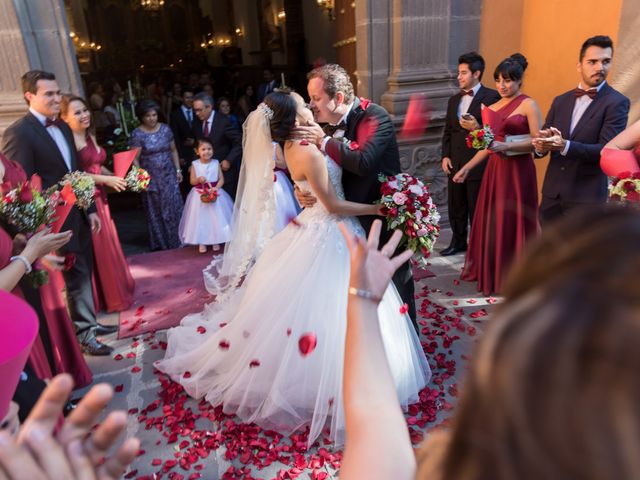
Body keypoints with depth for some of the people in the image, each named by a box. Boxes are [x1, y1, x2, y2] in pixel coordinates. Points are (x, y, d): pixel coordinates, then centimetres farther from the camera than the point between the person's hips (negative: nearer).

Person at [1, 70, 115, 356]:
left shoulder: (63, 127, 9)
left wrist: (90, 209, 12)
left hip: (79, 216, 7)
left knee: (83, 274, 18)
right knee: (76, 277, 5)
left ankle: (89, 323, 35)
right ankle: (83, 334, 22)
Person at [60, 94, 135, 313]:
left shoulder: (90, 136, 13)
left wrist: (117, 177, 2)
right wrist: (106, 180, -19)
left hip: (99, 197, 8)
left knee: (108, 245, 15)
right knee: (96, 249, 1)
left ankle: (115, 291, 30)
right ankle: (106, 298, 16)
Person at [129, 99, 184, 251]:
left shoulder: (165, 129, 2)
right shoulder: (137, 134, -7)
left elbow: (173, 150, 9)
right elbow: (134, 158, -10)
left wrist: (178, 170, 6)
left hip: (169, 176, 2)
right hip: (150, 178, -2)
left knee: (174, 208, 3)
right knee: (155, 211, 9)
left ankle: (176, 241, 18)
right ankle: (160, 243, 23)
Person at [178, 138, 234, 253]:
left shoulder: (216, 163, -2)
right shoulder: (195, 165, -4)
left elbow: (221, 179, -2)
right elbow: (192, 181, -1)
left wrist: (216, 188, -19)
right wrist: (198, 179, -22)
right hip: (199, 195, 0)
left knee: (216, 217, 6)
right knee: (201, 218, 4)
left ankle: (216, 241, 21)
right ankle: (201, 242, 16)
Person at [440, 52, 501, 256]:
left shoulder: (491, 96, -6)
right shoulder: (454, 100, 15)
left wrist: (477, 128, -25)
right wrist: (445, 156, 5)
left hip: (478, 164, -6)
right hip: (455, 164, 6)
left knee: (477, 209, 3)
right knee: (455, 206, 14)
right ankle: (458, 241, 30)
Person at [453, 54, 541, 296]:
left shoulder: (528, 105, -4)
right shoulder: (492, 108, 13)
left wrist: (506, 146, -22)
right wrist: (467, 167, 12)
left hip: (518, 171, -5)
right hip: (495, 169, 6)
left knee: (513, 222, 1)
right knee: (491, 220, 9)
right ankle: (491, 272, 23)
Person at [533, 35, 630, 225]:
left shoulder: (617, 102, -5)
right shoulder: (560, 100, 11)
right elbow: (543, 135, 10)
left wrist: (566, 147, -30)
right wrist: (541, 145, -16)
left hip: (586, 195, -5)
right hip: (552, 192, 5)